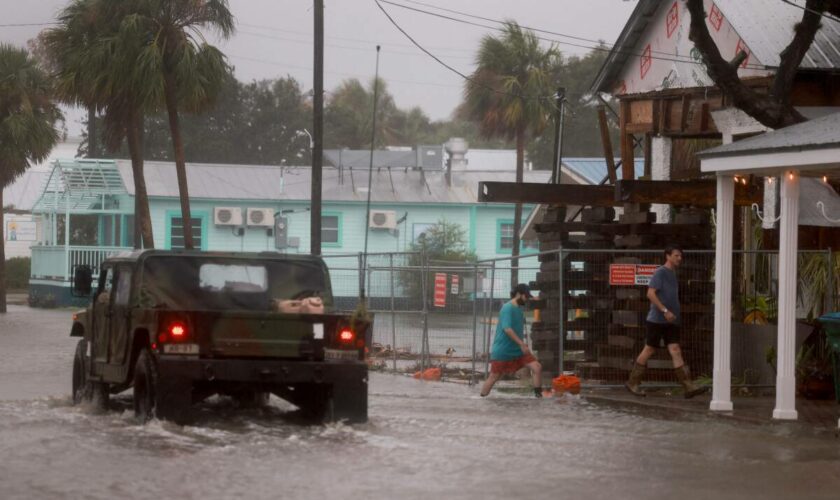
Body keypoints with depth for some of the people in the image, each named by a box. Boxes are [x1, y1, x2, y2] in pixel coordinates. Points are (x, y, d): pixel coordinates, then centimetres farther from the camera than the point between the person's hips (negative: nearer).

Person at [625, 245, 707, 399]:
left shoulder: (673, 274, 17)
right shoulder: (660, 272, -9)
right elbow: (651, 293, -18)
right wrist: (665, 311, -23)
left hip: (671, 321, 7)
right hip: (656, 320, -7)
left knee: (675, 351, -3)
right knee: (649, 350, 0)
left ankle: (689, 387, -14)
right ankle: (632, 383, 13)